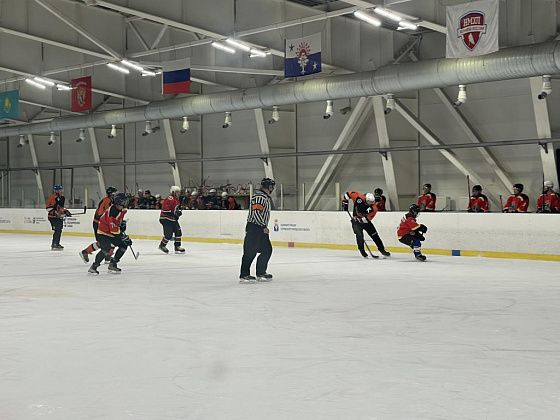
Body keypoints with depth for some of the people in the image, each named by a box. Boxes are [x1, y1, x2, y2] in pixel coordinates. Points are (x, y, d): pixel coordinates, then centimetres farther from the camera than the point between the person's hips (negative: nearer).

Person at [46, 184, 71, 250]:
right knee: (57, 230, -15)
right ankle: (54, 245, -13)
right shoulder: (53, 197, -16)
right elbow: (48, 207, -20)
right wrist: (54, 212, -27)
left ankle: (57, 243, 28)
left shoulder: (61, 198, 15)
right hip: (53, 217, -10)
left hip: (59, 217, 10)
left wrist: (65, 211, 15)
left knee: (59, 230, 15)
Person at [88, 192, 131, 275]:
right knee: (106, 249, -28)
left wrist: (122, 223, 14)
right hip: (103, 233, -9)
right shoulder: (112, 212, -30)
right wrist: (124, 237, -27)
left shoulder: (122, 209, -2)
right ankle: (94, 267, -16)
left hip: (112, 233, 9)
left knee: (124, 245, 7)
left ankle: (112, 265, 15)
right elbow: (114, 229, -31)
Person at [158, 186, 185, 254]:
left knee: (178, 232, 5)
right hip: (166, 219, -10)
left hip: (173, 219, 10)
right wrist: (173, 213, -27)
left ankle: (177, 247, 11)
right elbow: (164, 209, -27)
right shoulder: (170, 199, -19)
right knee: (168, 234, -10)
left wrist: (178, 211, 7)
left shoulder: (177, 200, 14)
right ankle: (162, 245, 12)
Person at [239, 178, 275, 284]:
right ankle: (244, 275, -6)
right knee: (251, 251, -9)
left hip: (261, 228, 11)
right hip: (254, 228, -11)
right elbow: (256, 212, -24)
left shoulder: (266, 197, 18)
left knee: (267, 250, 12)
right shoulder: (259, 197, -16)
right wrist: (264, 226, -22)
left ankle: (261, 273, 20)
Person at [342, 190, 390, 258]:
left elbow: (367, 219, -24)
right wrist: (345, 202, -8)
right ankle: (362, 250, -2)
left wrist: (359, 219, -34)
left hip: (365, 221, 2)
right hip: (356, 221, -1)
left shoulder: (374, 208, -21)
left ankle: (382, 250, 12)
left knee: (374, 235, 0)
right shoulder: (358, 197, -22)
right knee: (359, 235, -20)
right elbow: (349, 194, -8)